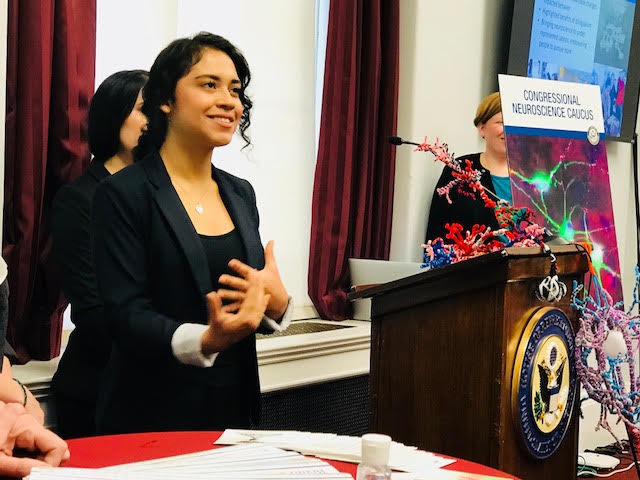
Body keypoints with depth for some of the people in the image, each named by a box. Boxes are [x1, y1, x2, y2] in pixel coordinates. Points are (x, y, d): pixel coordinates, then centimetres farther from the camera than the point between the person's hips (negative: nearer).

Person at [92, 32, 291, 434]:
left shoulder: (240, 194, 9)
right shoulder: (124, 194, -10)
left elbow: (254, 310, 13)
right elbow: (128, 317, -16)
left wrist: (277, 301, -10)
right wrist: (206, 340, -32)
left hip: (235, 407, 6)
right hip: (152, 417, -5)